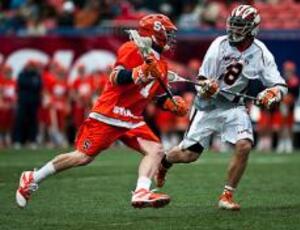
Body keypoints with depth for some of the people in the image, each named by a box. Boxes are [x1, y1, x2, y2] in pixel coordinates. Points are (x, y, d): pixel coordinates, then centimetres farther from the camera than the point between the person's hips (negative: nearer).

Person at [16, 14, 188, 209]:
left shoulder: (161, 65, 15)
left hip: (132, 120, 8)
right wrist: (143, 71, -34)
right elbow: (117, 78, -22)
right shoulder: (132, 50, -10)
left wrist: (174, 104, 3)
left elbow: (160, 97, 22)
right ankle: (32, 179, 7)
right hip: (108, 115, -8)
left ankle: (141, 193, -26)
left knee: (156, 150, -13)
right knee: (83, 157, -7)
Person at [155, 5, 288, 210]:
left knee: (244, 146, -24)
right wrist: (206, 88, -33)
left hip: (234, 107, 1)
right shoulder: (220, 45, -12)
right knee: (189, 154, -2)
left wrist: (272, 94, -31)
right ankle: (163, 162, 35)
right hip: (209, 105, -1)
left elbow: (280, 86, -8)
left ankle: (228, 195, -7)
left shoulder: (260, 53, -8)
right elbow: (203, 80, -10)